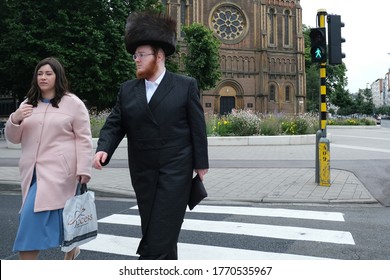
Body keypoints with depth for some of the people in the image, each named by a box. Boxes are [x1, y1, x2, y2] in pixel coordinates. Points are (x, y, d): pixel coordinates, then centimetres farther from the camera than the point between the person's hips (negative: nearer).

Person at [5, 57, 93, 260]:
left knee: (33, 217, -12)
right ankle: (71, 248, 38)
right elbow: (13, 138, 13)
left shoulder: (73, 103, -1)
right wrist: (15, 119, -8)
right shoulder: (28, 104, 15)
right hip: (32, 171, 6)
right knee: (53, 218, 13)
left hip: (58, 170, -6)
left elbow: (83, 139, -5)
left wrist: (83, 169, -12)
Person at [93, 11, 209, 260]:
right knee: (154, 230, 15)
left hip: (175, 170, -4)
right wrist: (104, 149, -13)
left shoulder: (186, 86, -2)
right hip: (143, 173, 4)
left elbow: (198, 127, -2)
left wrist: (201, 163, -3)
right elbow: (114, 125, 5)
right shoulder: (128, 90, 8)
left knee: (160, 234, -5)